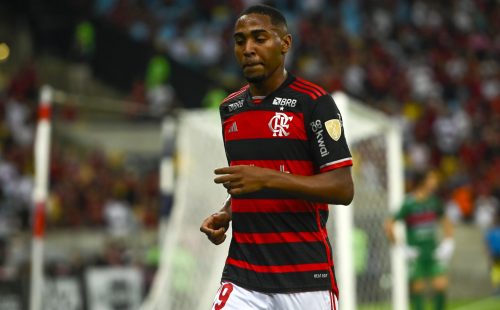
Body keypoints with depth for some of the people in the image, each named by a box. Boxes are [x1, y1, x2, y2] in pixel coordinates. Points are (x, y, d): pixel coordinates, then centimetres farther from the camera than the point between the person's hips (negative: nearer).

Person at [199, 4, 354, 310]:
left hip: (306, 276, -5)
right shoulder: (230, 108, 13)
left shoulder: (314, 102, -7)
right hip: (243, 275, 5)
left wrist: (268, 178, -21)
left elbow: (343, 189, -12)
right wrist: (225, 215, 5)